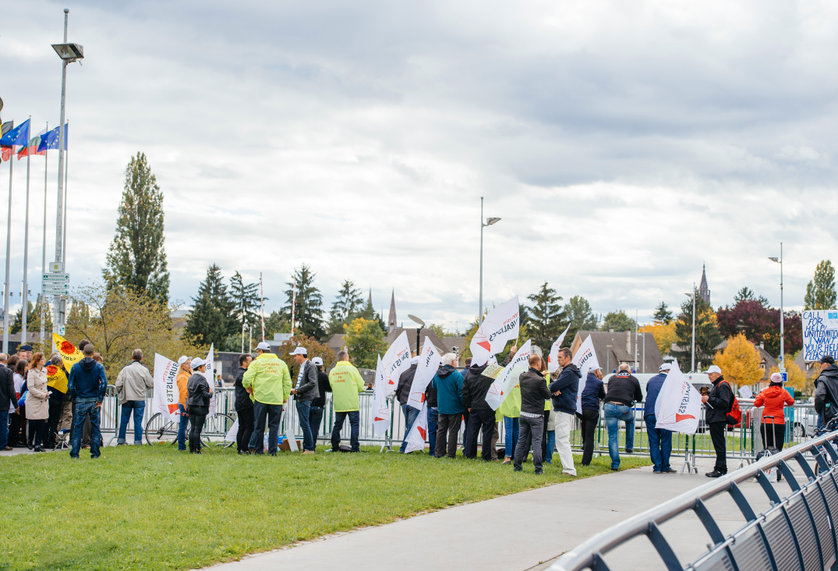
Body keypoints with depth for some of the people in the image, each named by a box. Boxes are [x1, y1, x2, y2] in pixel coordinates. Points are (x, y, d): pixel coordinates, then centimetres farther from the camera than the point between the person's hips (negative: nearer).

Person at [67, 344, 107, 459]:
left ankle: (74, 453, 2)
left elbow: (71, 386, -3)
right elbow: (104, 383, -12)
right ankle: (95, 453, 7)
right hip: (94, 401, 0)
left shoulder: (76, 367, -2)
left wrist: (74, 397, 11)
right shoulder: (99, 366, -3)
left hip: (80, 401, 0)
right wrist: (100, 400, -5)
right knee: (95, 427, 7)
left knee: (77, 427, 5)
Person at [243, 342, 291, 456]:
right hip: (277, 399, 2)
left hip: (260, 398, -2)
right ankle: (272, 450, -1)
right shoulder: (281, 363, 12)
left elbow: (246, 380, -6)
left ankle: (258, 449, 9)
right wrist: (285, 397, 19)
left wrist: (249, 388, 14)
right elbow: (287, 383, 12)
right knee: (274, 426, 4)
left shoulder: (256, 363, 2)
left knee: (259, 426, 6)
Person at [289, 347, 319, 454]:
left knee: (304, 424, -11)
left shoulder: (310, 366, -10)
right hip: (299, 400, 10)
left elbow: (312, 383, -20)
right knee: (303, 424, 10)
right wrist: (293, 390, 13)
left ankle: (310, 448, -8)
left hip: (305, 400, -10)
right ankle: (305, 448, 13)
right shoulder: (301, 367, 20)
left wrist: (297, 390, -17)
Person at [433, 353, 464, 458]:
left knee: (441, 430, 12)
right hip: (455, 408, -5)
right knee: (453, 431, 3)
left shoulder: (437, 374, 3)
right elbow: (461, 392, -16)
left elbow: (433, 387, 15)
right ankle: (451, 453, 4)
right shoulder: (457, 375, -15)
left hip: (441, 407, 5)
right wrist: (465, 405, -5)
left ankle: (439, 452, 13)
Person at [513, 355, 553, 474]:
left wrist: (540, 374, 22)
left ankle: (517, 466, 16)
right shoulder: (540, 380, -19)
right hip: (536, 415, -6)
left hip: (523, 414, 6)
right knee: (537, 442, 0)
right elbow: (548, 396, -6)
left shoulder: (522, 376, -1)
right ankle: (538, 468, 1)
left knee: (522, 440, 13)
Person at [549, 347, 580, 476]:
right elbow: (552, 387, 13)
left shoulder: (569, 373, -14)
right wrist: (555, 390, -10)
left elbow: (553, 387, -21)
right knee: (562, 440, 15)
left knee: (562, 440, -14)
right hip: (564, 410, 11)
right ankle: (567, 467, 19)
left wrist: (553, 386, 4)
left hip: (564, 411, -11)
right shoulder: (566, 371, 21)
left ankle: (569, 469, -18)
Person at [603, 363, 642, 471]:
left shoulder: (612, 378, 22)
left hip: (609, 406, 1)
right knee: (630, 419, 35)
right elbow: (639, 398, 26)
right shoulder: (634, 379, 17)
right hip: (624, 408, -1)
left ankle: (615, 464, 3)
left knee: (612, 437, 6)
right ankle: (629, 446, 34)